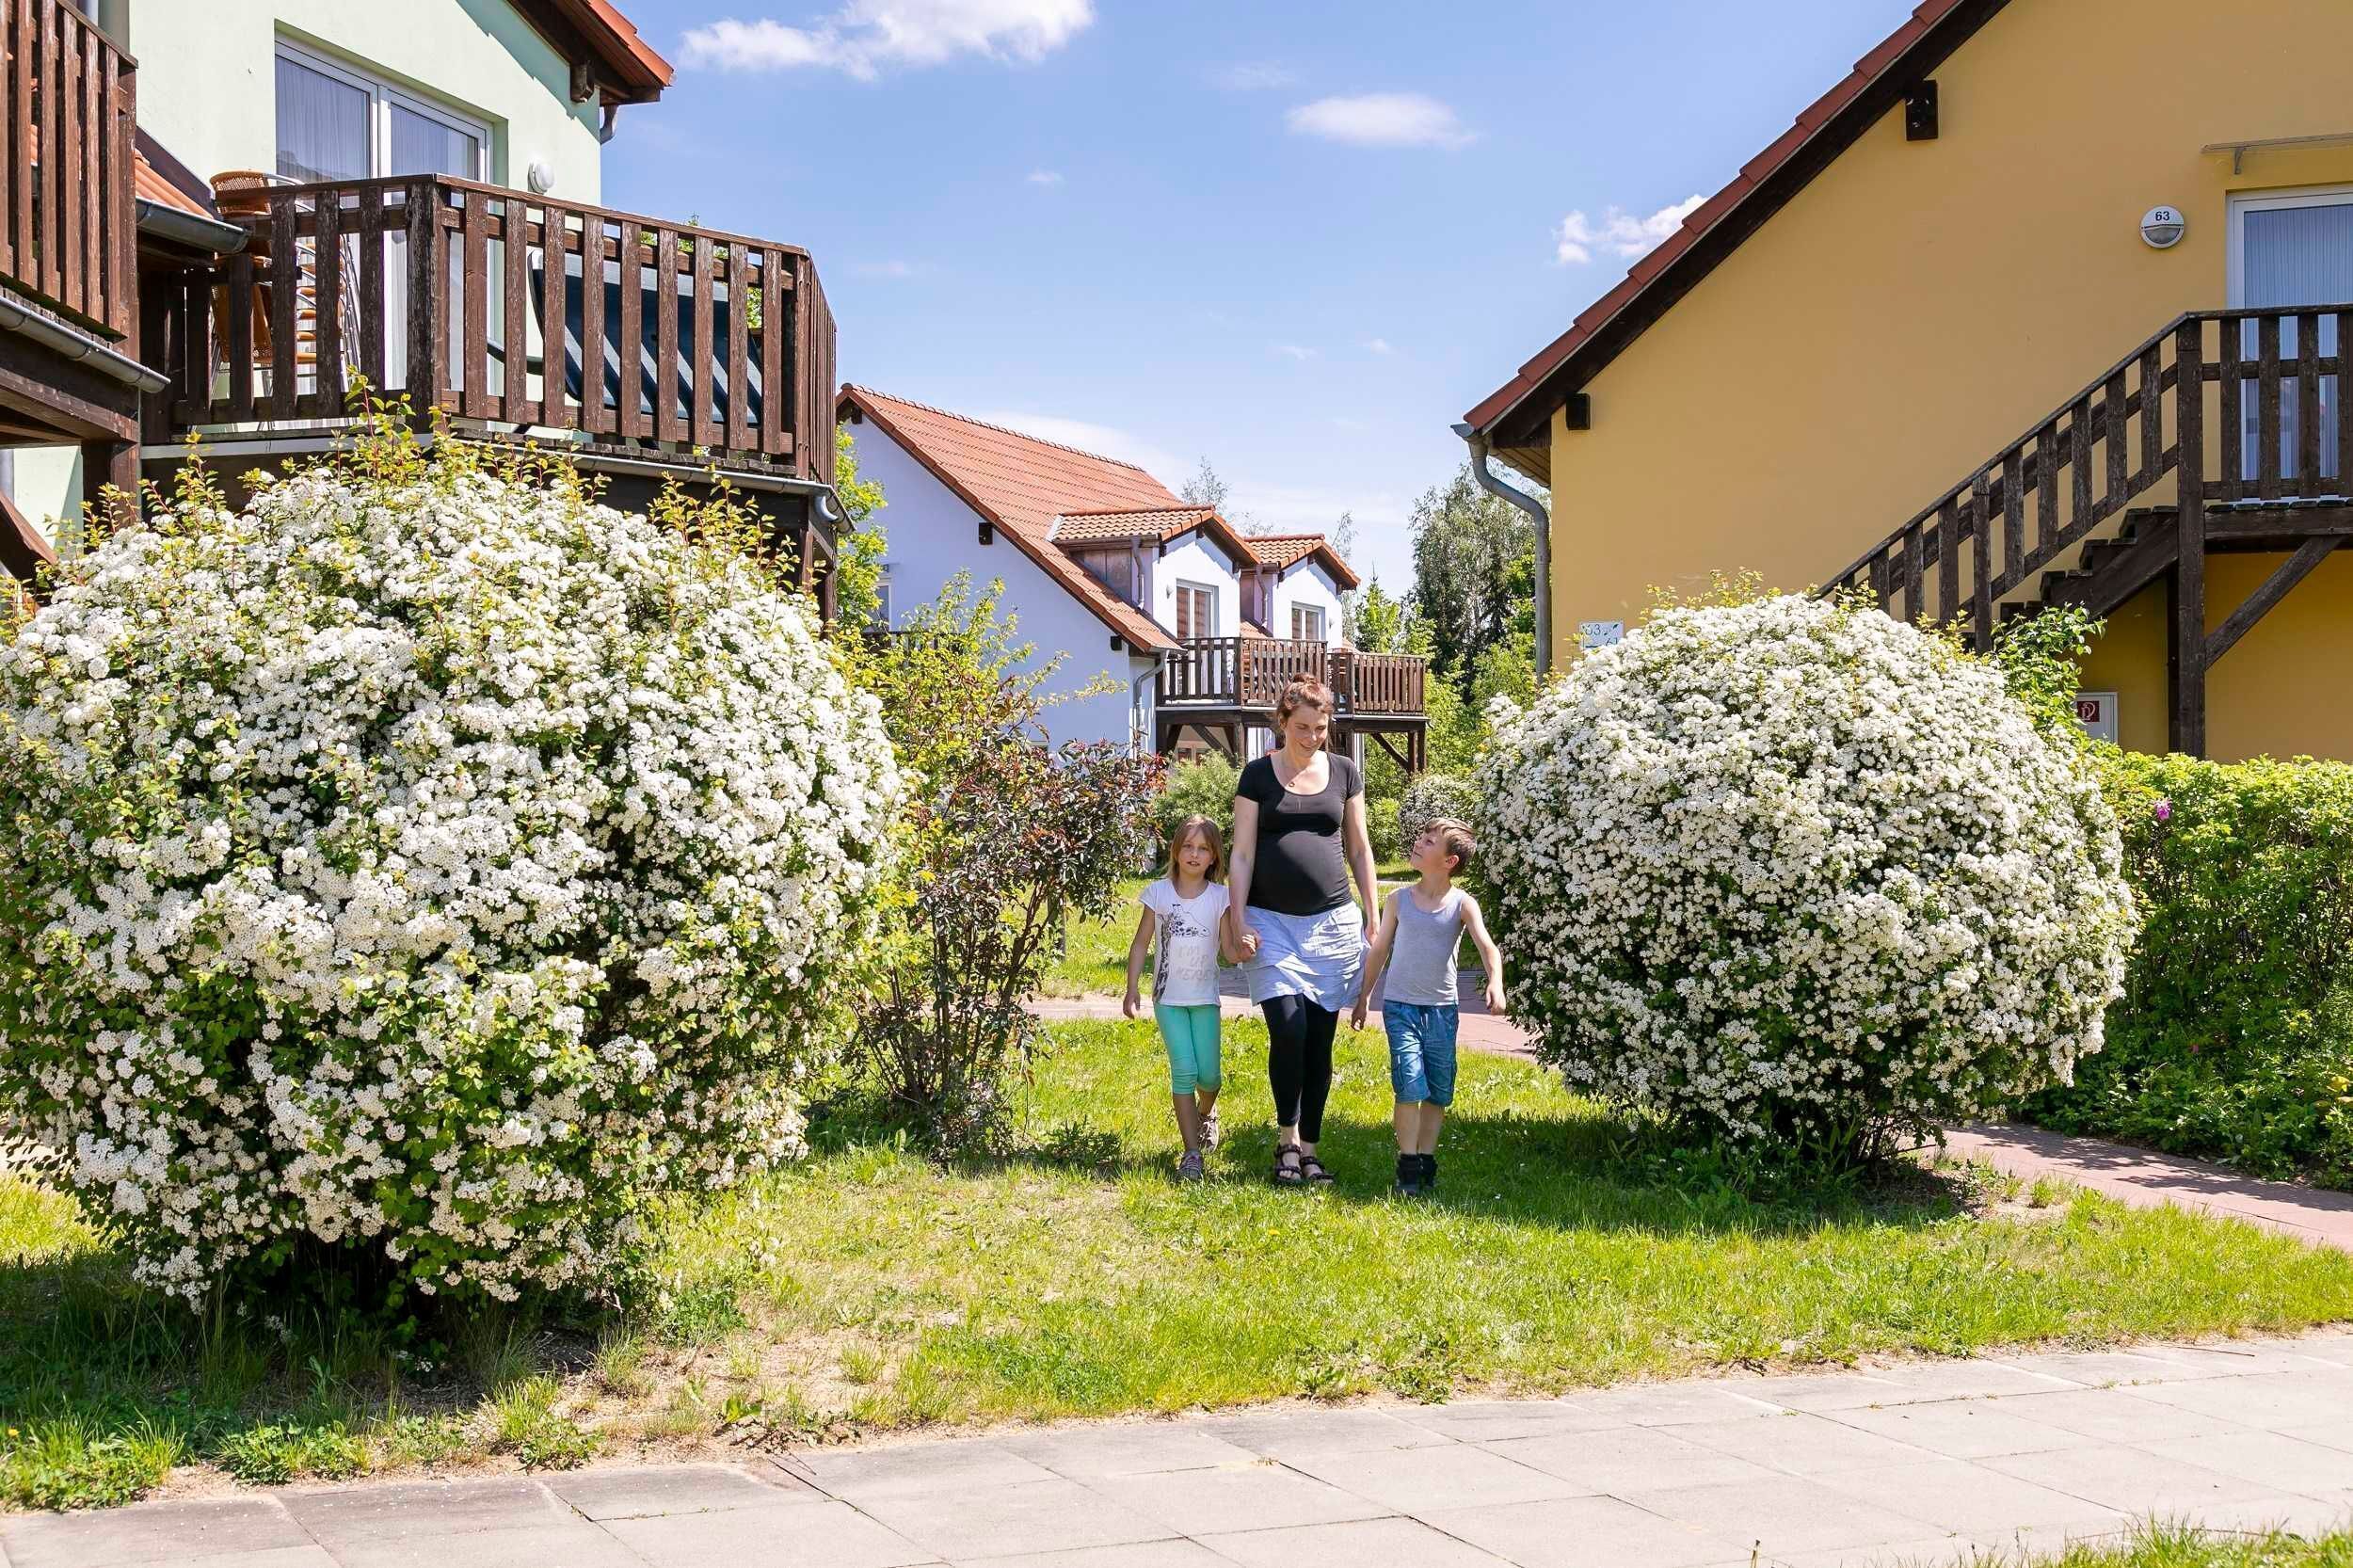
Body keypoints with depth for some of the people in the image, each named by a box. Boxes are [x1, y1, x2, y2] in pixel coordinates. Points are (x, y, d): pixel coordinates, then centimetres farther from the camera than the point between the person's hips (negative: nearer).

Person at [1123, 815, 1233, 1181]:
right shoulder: (1159, 893, -3)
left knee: (1208, 1073, 1)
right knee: (1184, 1069, -10)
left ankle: (1205, 1112, 38)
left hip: (1205, 996, 1)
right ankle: (1192, 1153, -6)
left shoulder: (1220, 897, -2)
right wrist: (1132, 989, -2)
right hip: (1168, 996, -1)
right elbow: (1141, 944, 2)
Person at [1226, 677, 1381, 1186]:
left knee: (1320, 1039, 3)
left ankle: (1309, 1149, 12)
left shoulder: (1343, 772, 8)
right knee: (1287, 1029, -15)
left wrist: (1373, 915, 10)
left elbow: (1359, 847, 14)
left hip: (1333, 924, 2)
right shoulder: (1258, 775, 1)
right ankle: (1287, 1139, 1)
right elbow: (1242, 854, 0)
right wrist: (1238, 924, -7)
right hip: (1272, 922, -2)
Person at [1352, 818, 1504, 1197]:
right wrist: (1363, 998, 14)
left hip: (1442, 1009, 1)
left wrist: (1495, 982, -35)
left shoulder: (1462, 904, -4)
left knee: (1438, 1091, 7)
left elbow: (1486, 945, -17)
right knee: (1410, 1085, -12)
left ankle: (1426, 1161, 21)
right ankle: (1407, 1166, -5)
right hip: (1401, 1006, -1)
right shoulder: (1399, 901, 1)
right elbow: (1380, 950, 10)